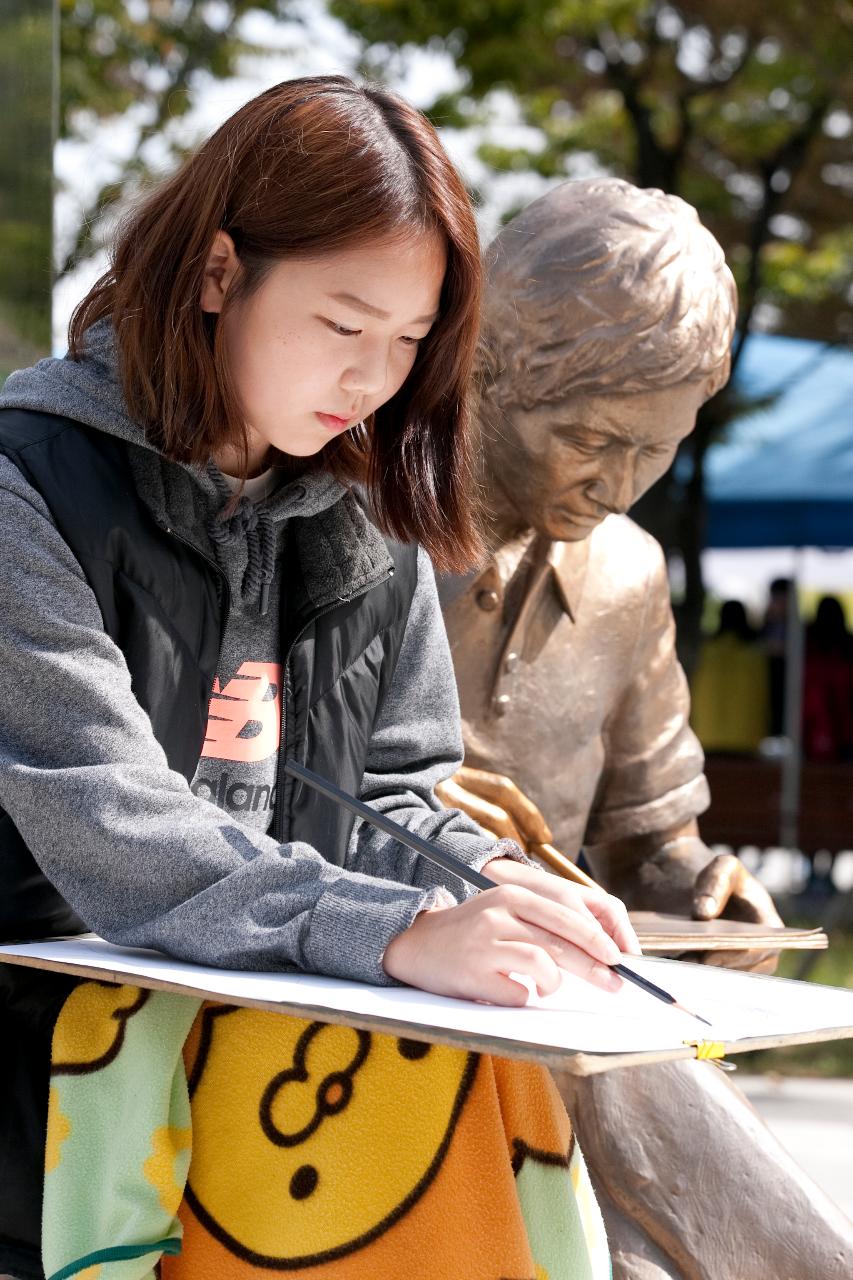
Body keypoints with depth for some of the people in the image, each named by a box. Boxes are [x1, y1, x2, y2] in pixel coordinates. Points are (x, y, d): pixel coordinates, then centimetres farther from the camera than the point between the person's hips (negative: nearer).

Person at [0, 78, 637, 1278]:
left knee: (473, 1088, -19)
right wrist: (398, 933, -29)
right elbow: (109, 840, -18)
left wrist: (488, 889, -9)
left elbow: (394, 792, 13)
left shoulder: (370, 511, 9)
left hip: (286, 1023, 5)